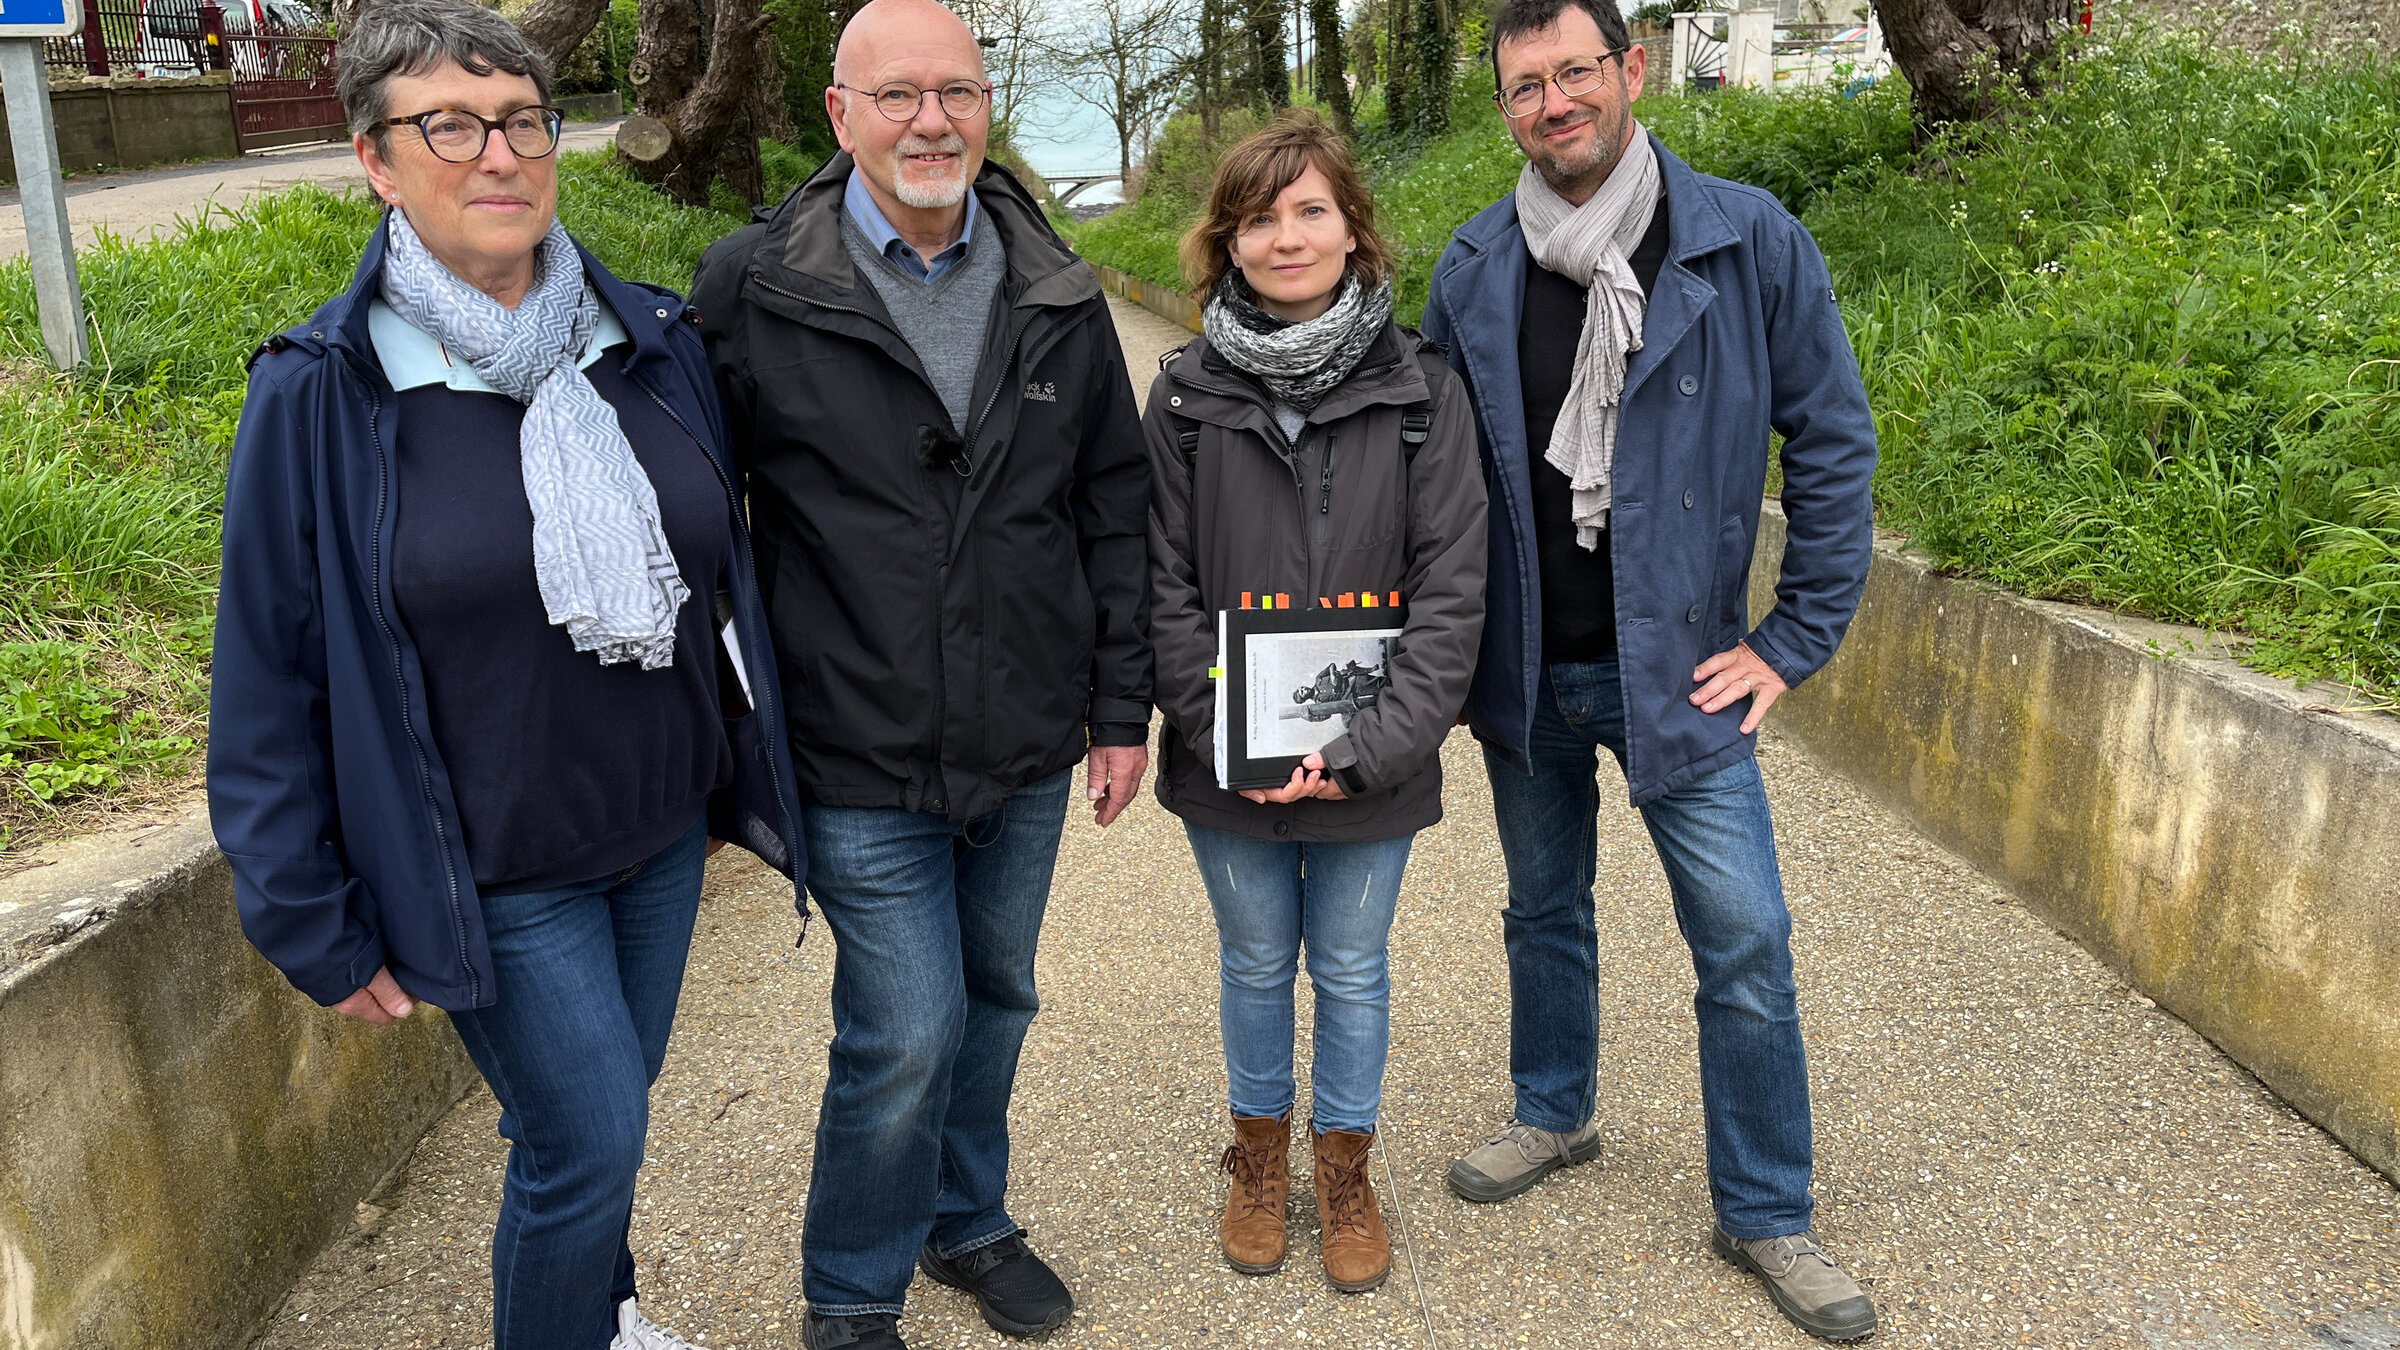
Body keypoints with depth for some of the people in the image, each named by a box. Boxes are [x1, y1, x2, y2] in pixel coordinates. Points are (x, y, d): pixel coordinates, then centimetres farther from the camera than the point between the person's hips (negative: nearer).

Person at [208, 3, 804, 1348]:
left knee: (609, 1115, 20)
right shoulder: (320, 394, -14)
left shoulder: (653, 341, -2)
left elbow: (724, 568, 8)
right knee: (588, 1137, 1)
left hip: (666, 828, 4)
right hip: (496, 873, -4)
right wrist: (315, 924, -6)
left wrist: (750, 773, 11)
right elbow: (272, 684, -9)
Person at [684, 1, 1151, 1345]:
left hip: (1029, 750, 4)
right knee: (905, 1031, -1)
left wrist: (1122, 704, 6)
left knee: (996, 997, 19)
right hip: (863, 759, -4)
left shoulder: (1060, 298, 2)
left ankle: (968, 1218, 44)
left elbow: (1115, 509, 7)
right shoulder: (751, 289, -8)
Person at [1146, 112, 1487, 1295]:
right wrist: (1232, 739, -14)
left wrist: (1370, 749, -16)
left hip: (1372, 766, 0)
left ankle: (1345, 1168, 37)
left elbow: (1452, 589, -8)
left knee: (1353, 972, 15)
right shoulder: (1187, 396, -3)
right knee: (1255, 965, 18)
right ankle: (1260, 1155, 41)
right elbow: (1164, 588, -4)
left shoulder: (1422, 392, -6)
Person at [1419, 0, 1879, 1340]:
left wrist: (1795, 639, -6)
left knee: (1747, 947, 1)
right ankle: (1556, 1114, 43)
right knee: (1547, 909, 19)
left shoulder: (1752, 241, -8)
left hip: (1680, 666, -2)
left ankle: (1767, 1216, 20)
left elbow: (1834, 446, -4)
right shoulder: (1475, 270, 0)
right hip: (1528, 673, 3)